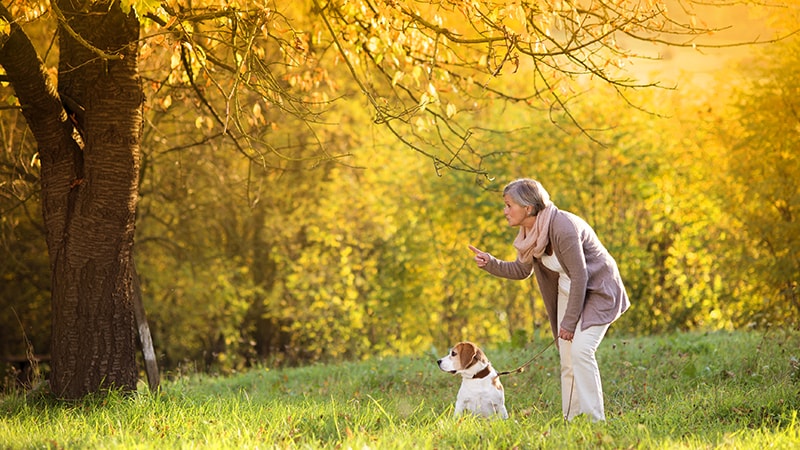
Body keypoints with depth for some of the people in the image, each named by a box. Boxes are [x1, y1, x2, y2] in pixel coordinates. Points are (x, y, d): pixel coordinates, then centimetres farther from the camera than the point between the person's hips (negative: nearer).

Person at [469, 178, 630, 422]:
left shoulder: (562, 227, -28)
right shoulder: (530, 232, -3)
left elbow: (579, 276, -26)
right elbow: (521, 270, 11)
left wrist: (569, 321, -21)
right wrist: (490, 263, -7)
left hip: (598, 290, -8)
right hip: (568, 291, 9)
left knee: (580, 350, -20)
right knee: (567, 359, 5)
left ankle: (594, 420, -16)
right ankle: (571, 421, 10)